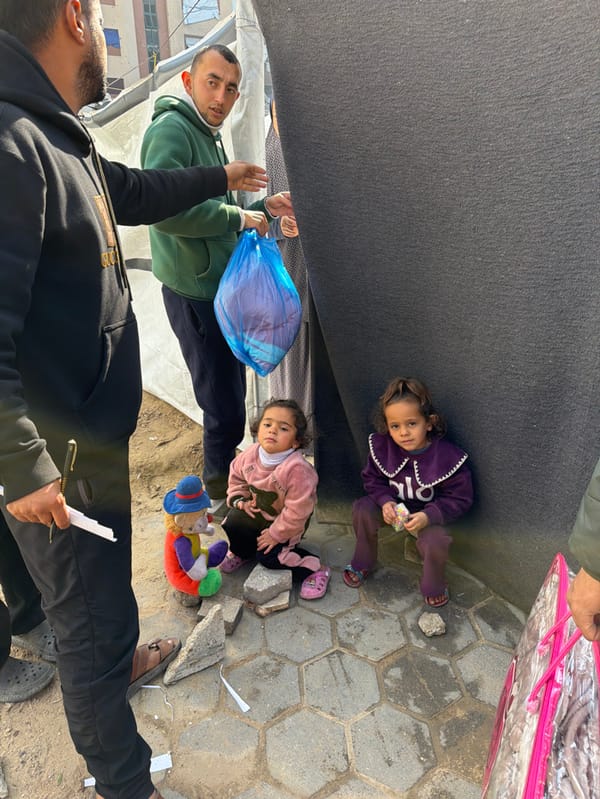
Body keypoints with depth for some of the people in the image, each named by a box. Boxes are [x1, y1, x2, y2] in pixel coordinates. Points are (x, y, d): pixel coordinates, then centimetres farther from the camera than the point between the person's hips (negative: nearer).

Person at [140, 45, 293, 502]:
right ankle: (220, 493, 19)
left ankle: (224, 480, 41)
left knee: (231, 397, 21)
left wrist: (263, 208, 9)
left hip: (223, 287, 10)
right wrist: (239, 218, -23)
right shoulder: (172, 129, -15)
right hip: (197, 292, -10)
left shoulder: (211, 135, 18)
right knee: (224, 407, -2)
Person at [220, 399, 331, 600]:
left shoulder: (298, 469, -36)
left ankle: (316, 570, 1)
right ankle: (240, 552, 21)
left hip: (286, 521, -5)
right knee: (233, 522, -13)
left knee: (268, 555, -16)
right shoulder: (250, 455, -17)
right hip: (257, 510, 6)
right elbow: (236, 476, 7)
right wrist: (240, 500, -6)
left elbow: (296, 511, -29)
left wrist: (276, 534, -20)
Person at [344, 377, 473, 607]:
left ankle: (434, 587, 4)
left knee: (436, 542, -31)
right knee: (362, 509, -22)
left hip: (426, 515, -3)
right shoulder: (382, 446, -18)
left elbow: (461, 499, -16)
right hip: (393, 506, 3)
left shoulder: (448, 457, -27)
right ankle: (362, 563, 7)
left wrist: (429, 516, -30)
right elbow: (372, 479, -2)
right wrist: (385, 501, -23)